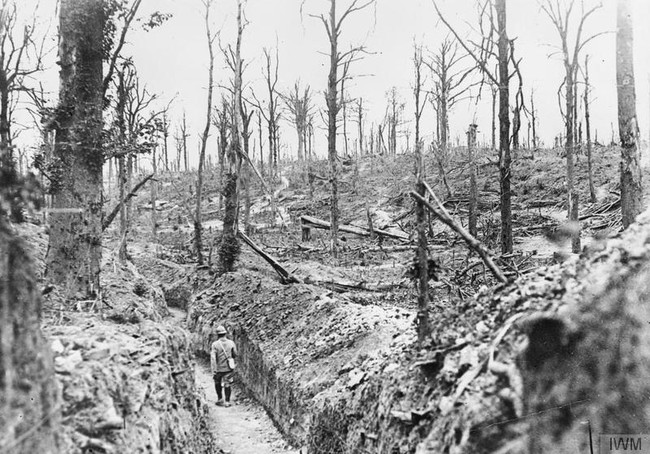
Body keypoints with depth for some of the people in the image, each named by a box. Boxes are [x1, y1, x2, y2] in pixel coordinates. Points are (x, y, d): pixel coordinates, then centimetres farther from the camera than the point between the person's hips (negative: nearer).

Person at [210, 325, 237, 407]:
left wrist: (213, 371, -17)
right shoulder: (231, 343, -6)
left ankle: (220, 399, 21)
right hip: (229, 368, 1)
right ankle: (227, 401, 6)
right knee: (228, 384, 9)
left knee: (218, 384, 21)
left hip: (219, 368, -1)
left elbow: (212, 358, -18)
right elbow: (235, 355, 4)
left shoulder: (215, 344, -13)